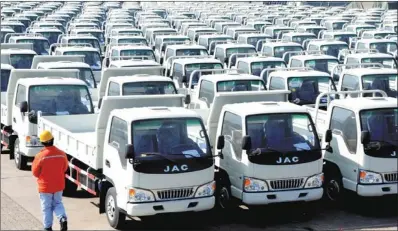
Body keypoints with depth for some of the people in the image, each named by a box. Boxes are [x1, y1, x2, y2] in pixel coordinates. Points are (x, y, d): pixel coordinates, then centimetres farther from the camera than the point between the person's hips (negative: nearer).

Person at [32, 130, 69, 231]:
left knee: (46, 207, 12)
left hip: (45, 187, -3)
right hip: (59, 185, 3)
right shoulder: (62, 154, -11)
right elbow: (64, 168, 5)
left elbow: (35, 172, -9)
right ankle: (63, 218, -3)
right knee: (57, 203, 20)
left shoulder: (40, 156, -22)